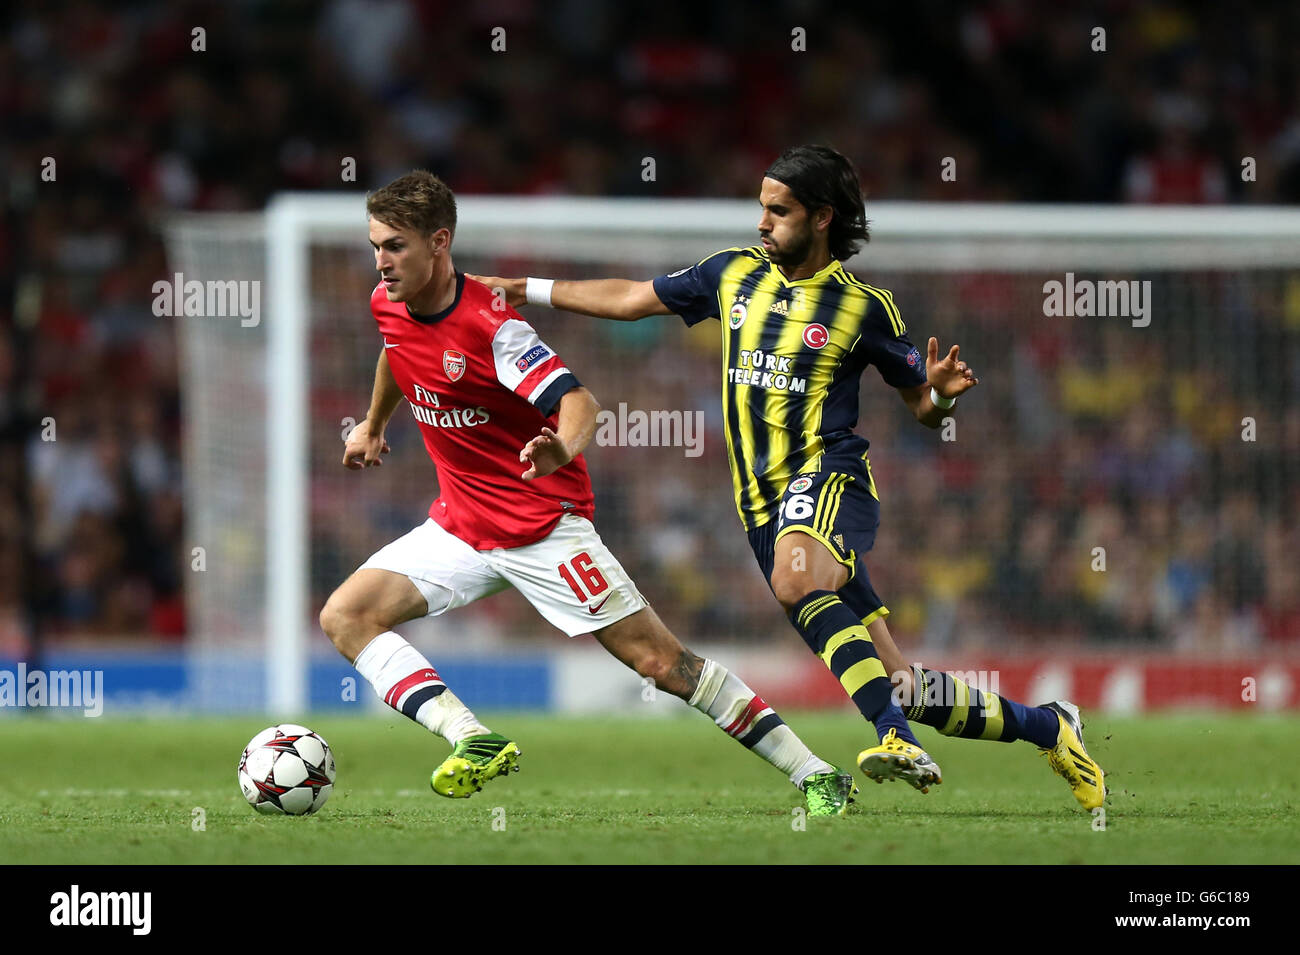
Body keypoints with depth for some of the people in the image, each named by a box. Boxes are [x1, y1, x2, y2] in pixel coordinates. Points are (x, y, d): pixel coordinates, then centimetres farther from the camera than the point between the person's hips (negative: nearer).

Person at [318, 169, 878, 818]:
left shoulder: (490, 322, -22)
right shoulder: (387, 305, 0)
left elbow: (578, 402, -30)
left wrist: (562, 448, -52)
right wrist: (374, 425, 40)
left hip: (542, 526, -7)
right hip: (460, 526, 7)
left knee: (658, 659, -9)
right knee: (345, 616, -11)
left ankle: (816, 775, -2)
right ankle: (473, 742, -21)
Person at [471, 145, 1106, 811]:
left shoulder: (862, 306, 0)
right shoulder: (736, 274, 12)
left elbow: (923, 407, 8)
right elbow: (631, 299, 22)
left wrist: (941, 393, -15)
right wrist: (524, 290, 20)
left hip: (827, 479, -4)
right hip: (764, 506, 4)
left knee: (796, 575, -41)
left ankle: (897, 739, -46)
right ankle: (1046, 727, 16)